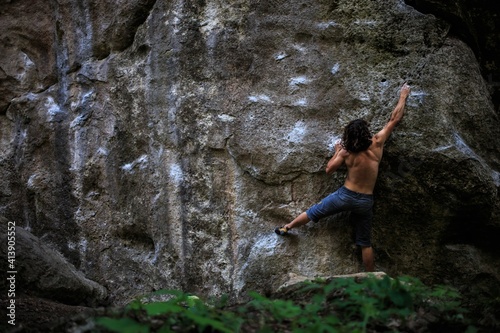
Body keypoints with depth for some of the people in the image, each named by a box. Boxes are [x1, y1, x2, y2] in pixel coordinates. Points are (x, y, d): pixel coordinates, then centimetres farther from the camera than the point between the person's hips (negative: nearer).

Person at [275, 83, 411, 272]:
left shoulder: (346, 152, -11)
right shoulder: (377, 144, -10)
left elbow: (329, 170, 0)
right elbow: (395, 119, -2)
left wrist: (337, 152, 13)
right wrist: (403, 96, 8)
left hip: (346, 195, -1)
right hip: (365, 201, 1)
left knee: (314, 212, 20)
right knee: (364, 242, 10)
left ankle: (287, 228, 34)